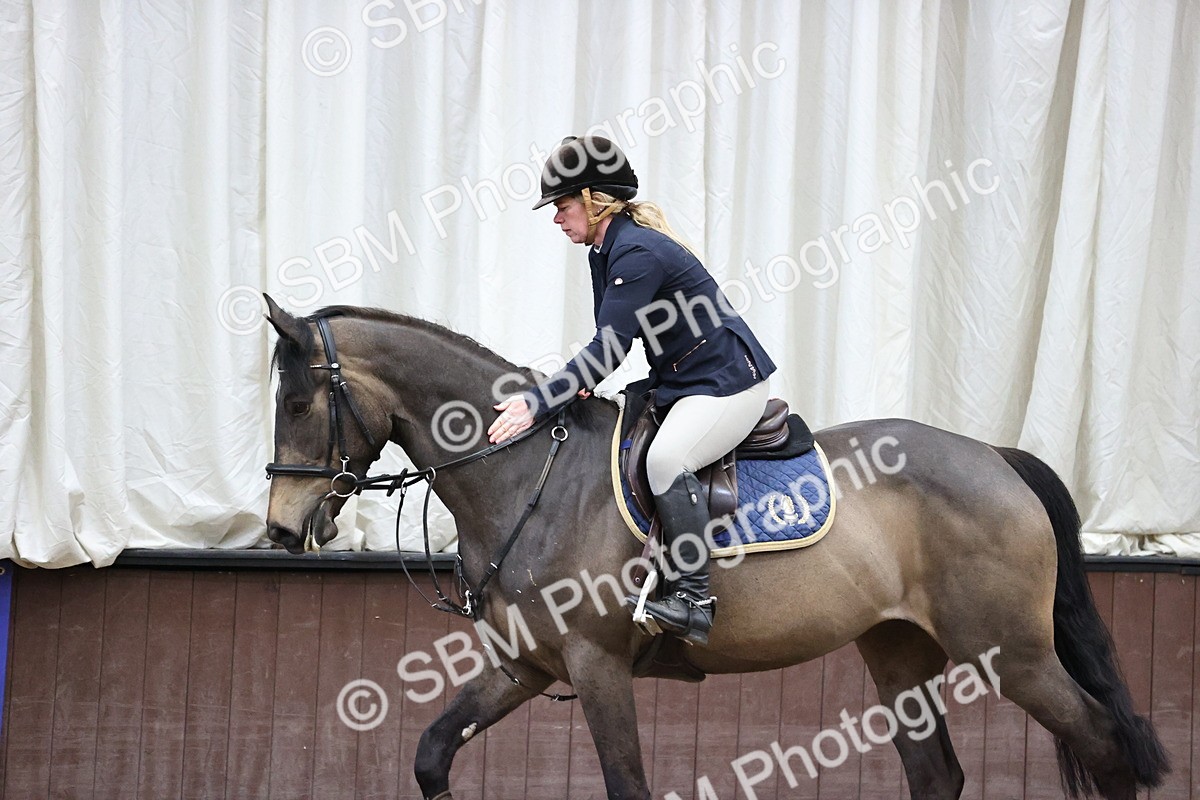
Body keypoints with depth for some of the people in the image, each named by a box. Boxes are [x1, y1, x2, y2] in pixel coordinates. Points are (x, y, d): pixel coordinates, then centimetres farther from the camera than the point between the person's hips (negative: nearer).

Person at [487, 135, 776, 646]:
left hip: (729, 383, -11)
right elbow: (609, 344, 11)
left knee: (665, 458, -32)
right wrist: (577, 386, -10)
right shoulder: (604, 252, 10)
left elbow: (609, 350, -27)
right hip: (677, 387, 11)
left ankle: (695, 598, -31)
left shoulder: (638, 253, -21)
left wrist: (538, 403, -29)